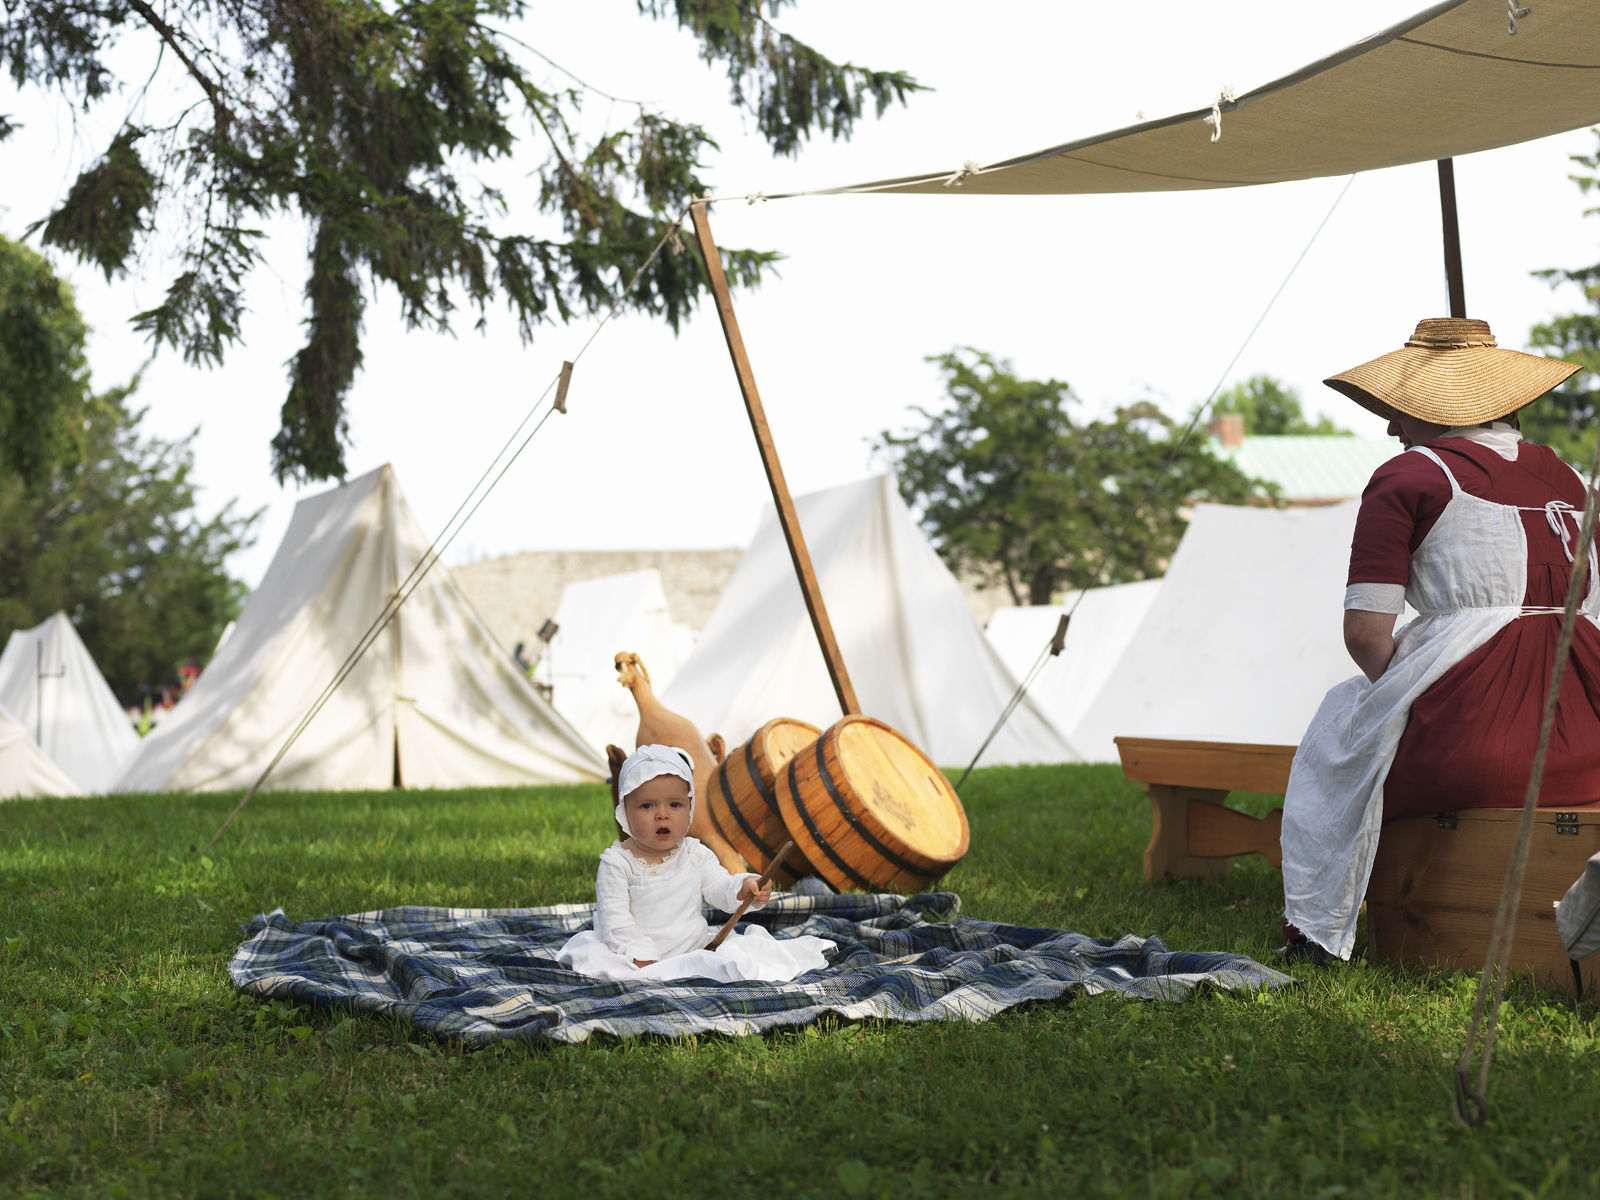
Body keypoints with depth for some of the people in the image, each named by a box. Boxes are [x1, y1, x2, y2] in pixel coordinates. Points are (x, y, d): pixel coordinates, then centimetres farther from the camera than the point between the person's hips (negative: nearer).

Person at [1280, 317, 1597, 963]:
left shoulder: (1406, 478, -1)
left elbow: (1365, 632, -8)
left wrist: (1405, 696, 10)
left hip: (1466, 749, -6)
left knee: (1340, 723, 26)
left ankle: (1316, 928, 31)